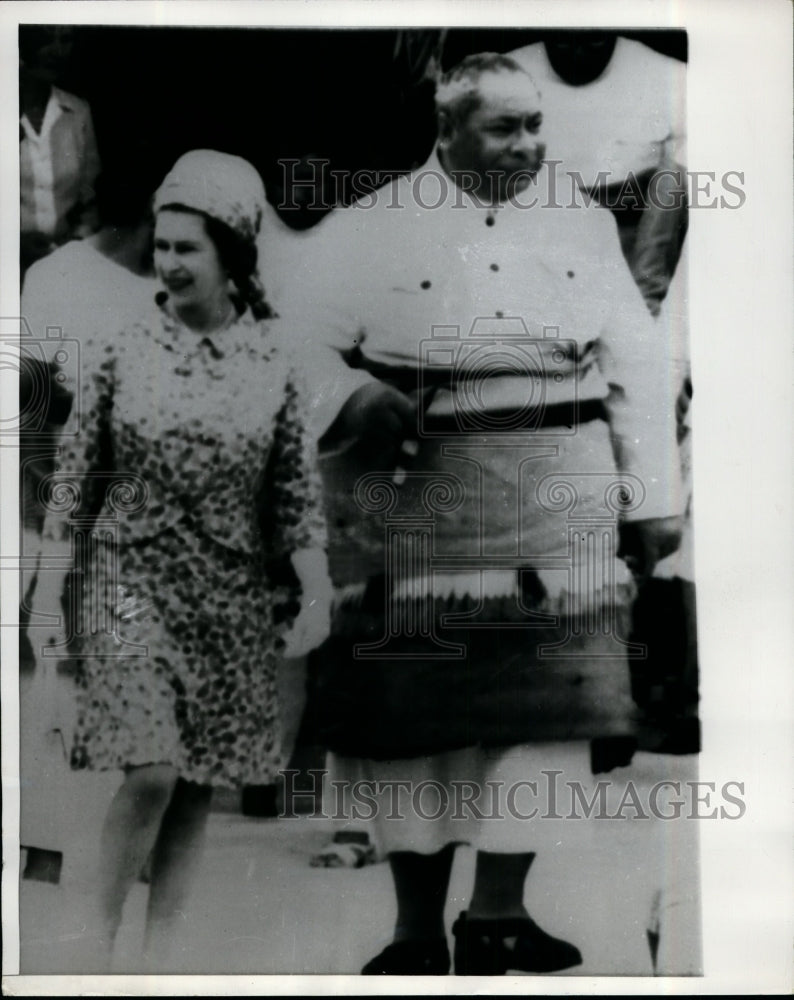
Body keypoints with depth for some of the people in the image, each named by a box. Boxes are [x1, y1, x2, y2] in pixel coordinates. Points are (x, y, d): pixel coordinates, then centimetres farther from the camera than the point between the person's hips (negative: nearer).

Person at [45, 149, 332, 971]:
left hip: (234, 598, 2)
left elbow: (297, 491, 2)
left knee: (200, 783, 9)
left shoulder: (273, 362, -1)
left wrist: (315, 594, -5)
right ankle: (100, 935, 12)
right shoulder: (116, 351, -2)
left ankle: (159, 946, 26)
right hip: (133, 583, -2)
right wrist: (60, 593, 2)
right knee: (151, 771, -11)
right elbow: (76, 480, 2)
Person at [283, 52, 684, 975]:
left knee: (539, 699, 1)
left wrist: (653, 500, 7)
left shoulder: (582, 226, 13)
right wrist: (351, 399, -19)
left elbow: (636, 366, 11)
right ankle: (417, 928, 19)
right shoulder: (366, 230, 4)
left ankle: (498, 918, 16)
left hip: (555, 503, 3)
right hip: (412, 500, -2)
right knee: (410, 703, 2)